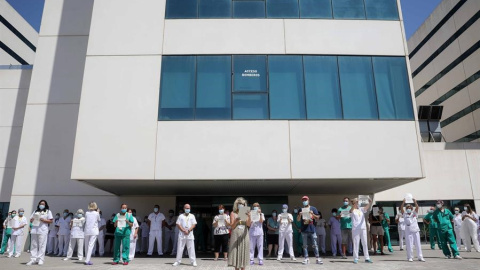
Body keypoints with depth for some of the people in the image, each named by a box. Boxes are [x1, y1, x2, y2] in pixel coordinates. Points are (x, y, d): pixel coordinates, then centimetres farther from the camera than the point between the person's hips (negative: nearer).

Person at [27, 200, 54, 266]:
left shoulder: (48, 211, 8)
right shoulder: (35, 211, 20)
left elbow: (51, 221, 1)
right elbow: (30, 220, 18)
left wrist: (44, 220, -13)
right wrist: (32, 220, -4)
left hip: (43, 231, -4)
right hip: (34, 230, 4)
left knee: (42, 245, -6)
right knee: (34, 245, 4)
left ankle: (40, 259, -3)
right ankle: (33, 259, 7)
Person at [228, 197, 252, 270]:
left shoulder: (246, 213, 7)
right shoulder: (233, 213, 4)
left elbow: (249, 225, -4)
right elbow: (232, 226, -1)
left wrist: (249, 217, -23)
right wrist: (236, 220, -20)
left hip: (244, 235, 1)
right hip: (235, 235, -1)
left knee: (243, 253, 3)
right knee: (236, 253, -1)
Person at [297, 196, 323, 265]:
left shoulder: (313, 208, 6)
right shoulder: (301, 210, 10)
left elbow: (317, 218, 3)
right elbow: (298, 219, 7)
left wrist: (312, 214, -15)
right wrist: (299, 215, -13)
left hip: (312, 230, -1)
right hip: (304, 230, 1)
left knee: (314, 245, 1)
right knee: (305, 245, 4)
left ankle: (318, 258, 6)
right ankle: (306, 258, 9)